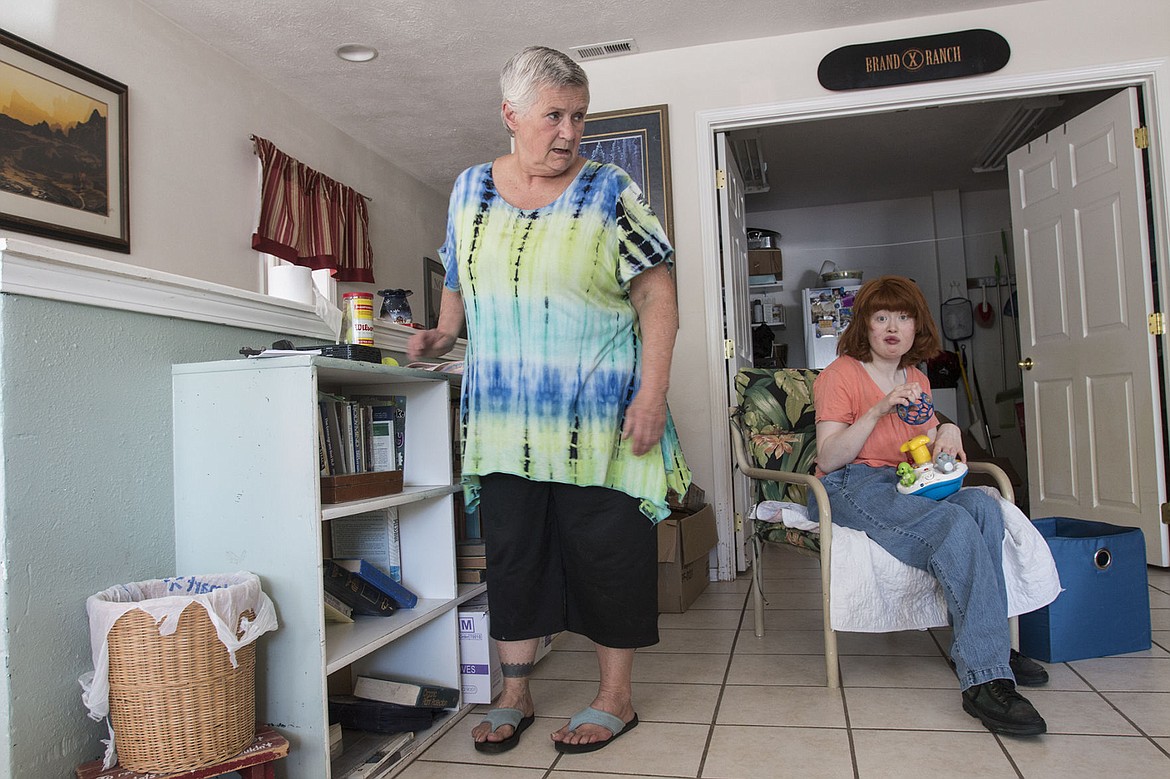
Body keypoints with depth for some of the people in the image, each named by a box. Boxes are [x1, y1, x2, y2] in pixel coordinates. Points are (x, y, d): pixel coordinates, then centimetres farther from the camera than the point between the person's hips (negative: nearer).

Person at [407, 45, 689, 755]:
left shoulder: (610, 191, -3)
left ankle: (616, 695, 21)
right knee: (512, 550, 10)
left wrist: (653, 391, -16)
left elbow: (657, 298, -7)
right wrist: (441, 335, 5)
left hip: (598, 420, -3)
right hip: (503, 419, 4)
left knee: (606, 551, 3)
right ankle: (516, 694, 26)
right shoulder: (471, 190, 9)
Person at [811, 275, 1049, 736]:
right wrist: (878, 410, -20)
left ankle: (982, 644, -15)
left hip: (906, 486, 7)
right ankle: (984, 679, -32)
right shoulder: (841, 374, -3)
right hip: (850, 489, -6)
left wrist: (948, 432, -1)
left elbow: (927, 457, 22)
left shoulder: (916, 380, 19)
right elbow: (828, 460, -12)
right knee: (956, 525, -31)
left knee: (983, 505, -25)